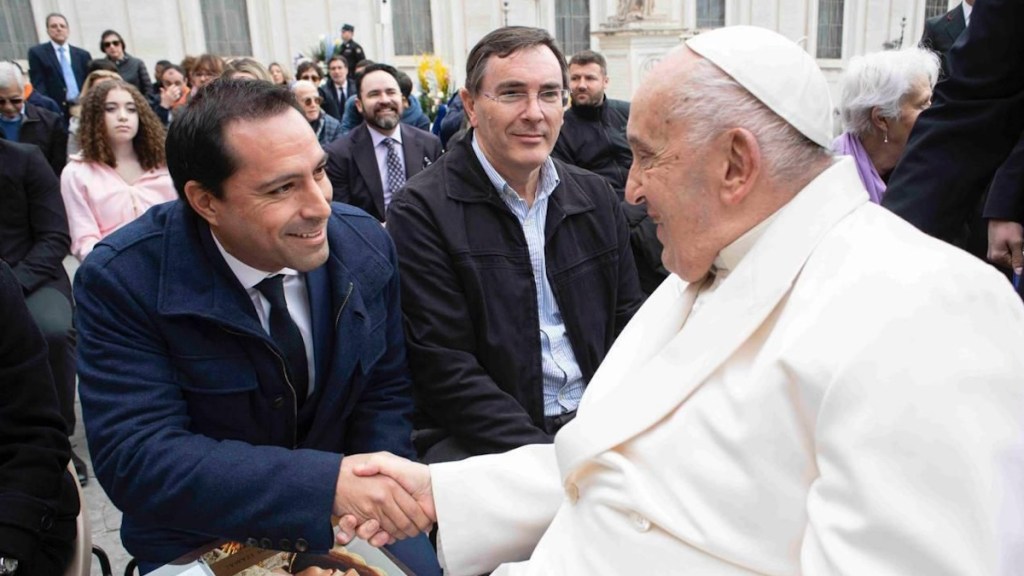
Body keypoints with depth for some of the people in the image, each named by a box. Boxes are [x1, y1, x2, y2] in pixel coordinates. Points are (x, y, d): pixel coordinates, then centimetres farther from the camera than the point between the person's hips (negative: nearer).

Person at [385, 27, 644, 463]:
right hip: (479, 441, -5)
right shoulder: (420, 212, -8)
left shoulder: (597, 197, 8)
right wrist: (547, 458, -19)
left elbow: (628, 323, 10)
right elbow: (446, 369, -12)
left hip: (599, 422, 6)